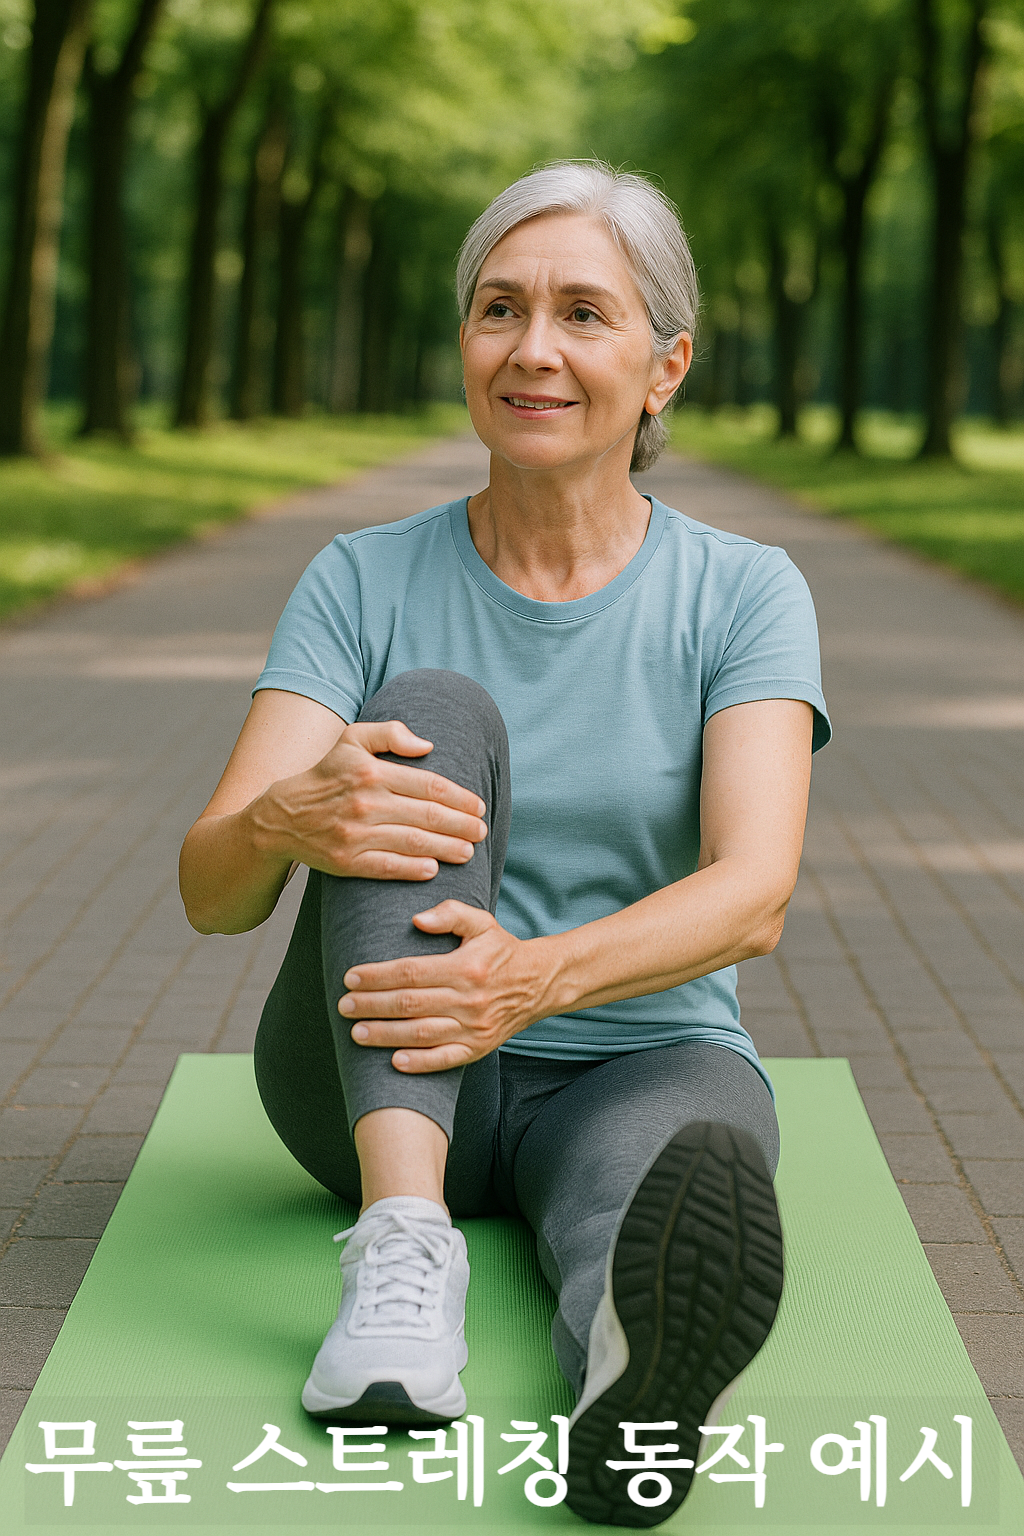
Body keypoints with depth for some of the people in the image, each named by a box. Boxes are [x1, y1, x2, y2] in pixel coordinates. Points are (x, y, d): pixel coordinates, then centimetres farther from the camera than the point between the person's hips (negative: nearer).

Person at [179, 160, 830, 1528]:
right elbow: (212, 892, -10)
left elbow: (754, 894, -18)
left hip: (637, 1062, 0)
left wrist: (539, 975, -38)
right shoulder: (365, 582, 0)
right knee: (432, 714, -26)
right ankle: (403, 1246, -42)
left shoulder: (743, 593, -2)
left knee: (699, 1158, -38)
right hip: (382, 1095, 1)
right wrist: (285, 819, -35)